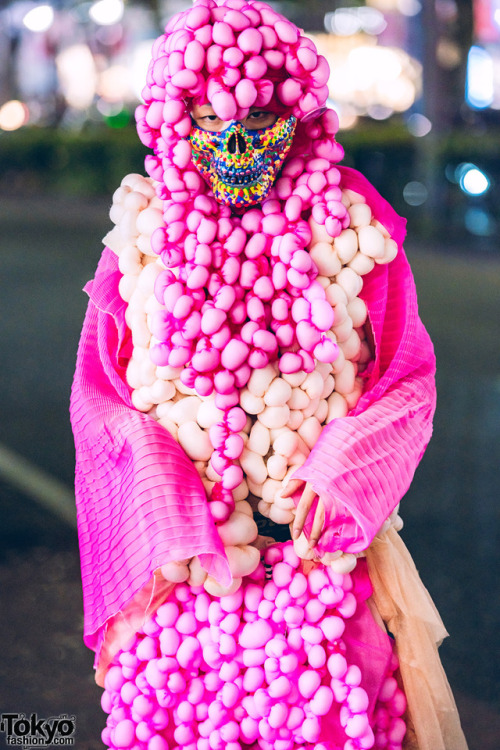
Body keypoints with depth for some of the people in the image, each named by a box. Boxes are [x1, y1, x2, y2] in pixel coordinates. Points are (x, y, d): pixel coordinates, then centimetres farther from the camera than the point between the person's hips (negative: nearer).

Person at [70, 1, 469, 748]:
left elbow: (408, 380, 1)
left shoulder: (354, 228, -1)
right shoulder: (146, 232, 1)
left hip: (321, 544, -1)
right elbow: (102, 394, 2)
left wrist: (344, 471, -14)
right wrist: (162, 508, -11)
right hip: (182, 549, 1)